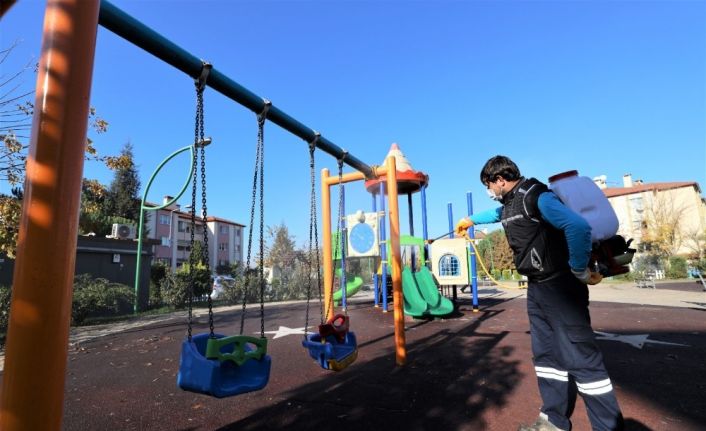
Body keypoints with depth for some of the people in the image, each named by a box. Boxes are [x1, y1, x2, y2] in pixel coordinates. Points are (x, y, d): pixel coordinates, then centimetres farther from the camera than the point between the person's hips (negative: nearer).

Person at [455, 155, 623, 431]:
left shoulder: (536, 197, -16)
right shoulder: (509, 205, 14)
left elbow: (579, 227, -29)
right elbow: (496, 214, 39)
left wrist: (580, 271, -21)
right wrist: (471, 220, 52)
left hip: (559, 286, -9)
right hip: (537, 287, 9)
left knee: (580, 357, -6)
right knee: (546, 354, 13)